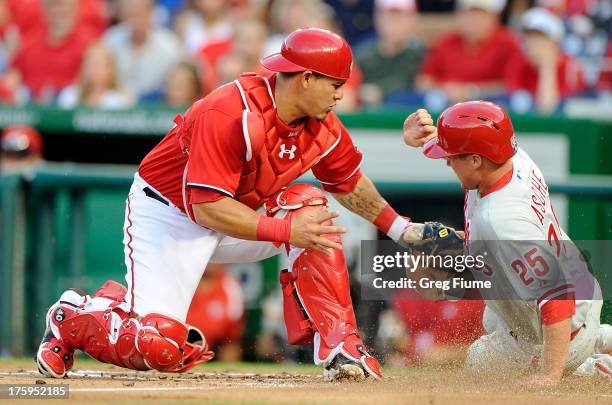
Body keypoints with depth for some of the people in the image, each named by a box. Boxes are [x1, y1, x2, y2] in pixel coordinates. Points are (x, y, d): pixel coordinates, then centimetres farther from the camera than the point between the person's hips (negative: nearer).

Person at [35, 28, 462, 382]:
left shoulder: (322, 127, -8)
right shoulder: (232, 115, -32)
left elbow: (350, 183, 13)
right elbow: (206, 208, -34)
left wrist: (399, 227, 2)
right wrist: (284, 230, -38)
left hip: (239, 215, 7)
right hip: (168, 215, -7)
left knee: (311, 207, -17)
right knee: (157, 347, -22)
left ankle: (339, 346, -13)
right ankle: (73, 318, 10)